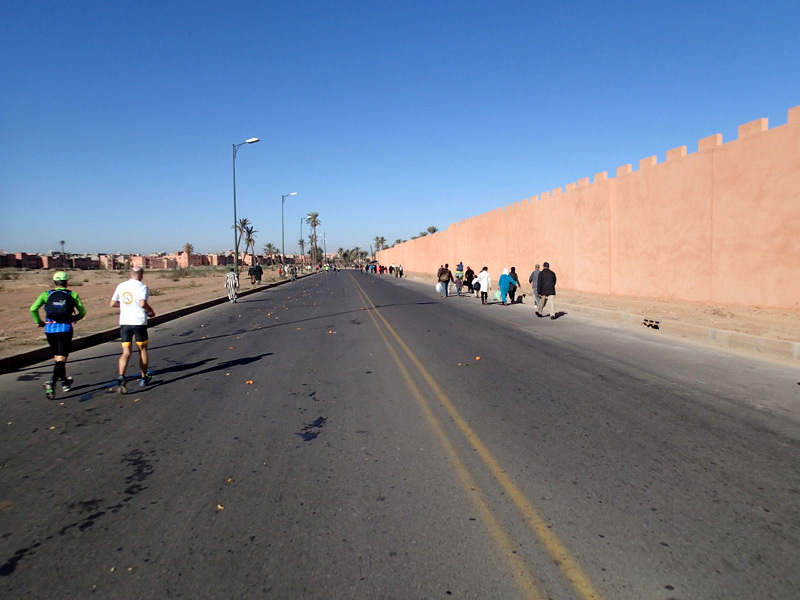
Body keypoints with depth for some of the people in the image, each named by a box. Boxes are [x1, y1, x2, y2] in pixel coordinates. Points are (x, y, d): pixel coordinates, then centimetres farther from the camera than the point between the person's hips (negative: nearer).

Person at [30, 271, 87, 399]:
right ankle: (51, 382, -24)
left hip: (49, 328, 3)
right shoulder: (72, 295, 6)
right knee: (61, 359, -2)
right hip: (65, 329, -3)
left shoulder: (46, 294, 8)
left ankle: (65, 382, 34)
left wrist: (39, 322, 10)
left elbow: (33, 309, -4)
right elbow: (82, 312, 1)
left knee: (57, 357, 20)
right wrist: (74, 319, 19)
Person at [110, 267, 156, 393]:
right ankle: (143, 378, 23)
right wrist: (151, 310, -5)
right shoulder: (142, 287, -8)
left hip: (124, 322, 4)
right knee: (142, 350, 13)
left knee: (126, 352, 1)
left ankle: (121, 377, -21)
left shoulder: (121, 286, 8)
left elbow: (112, 304, 10)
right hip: (139, 322, -3)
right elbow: (142, 303, -23)